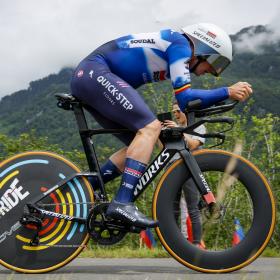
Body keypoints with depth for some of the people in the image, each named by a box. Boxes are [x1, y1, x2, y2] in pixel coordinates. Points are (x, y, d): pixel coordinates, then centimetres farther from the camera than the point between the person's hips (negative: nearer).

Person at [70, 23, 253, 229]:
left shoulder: (171, 51, 22)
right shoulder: (180, 43, -6)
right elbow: (184, 99, -17)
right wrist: (228, 92, -15)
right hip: (94, 72, -10)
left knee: (139, 145, 8)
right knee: (150, 127, -20)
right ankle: (122, 203, -27)